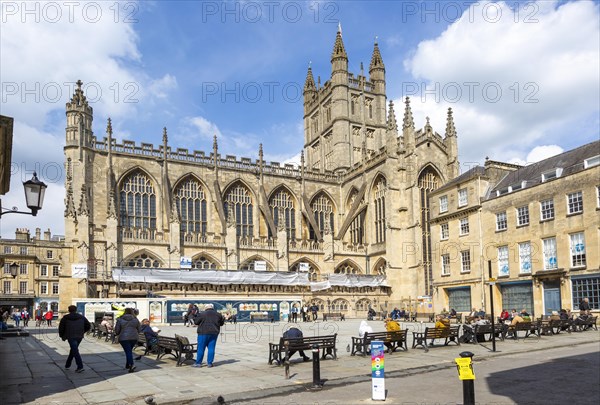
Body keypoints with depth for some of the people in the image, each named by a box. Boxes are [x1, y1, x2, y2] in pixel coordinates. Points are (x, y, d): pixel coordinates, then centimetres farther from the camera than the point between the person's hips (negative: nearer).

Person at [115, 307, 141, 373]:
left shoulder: (120, 319, -1)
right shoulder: (135, 319, 6)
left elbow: (117, 330, 1)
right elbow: (139, 329, 10)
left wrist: (117, 334, 22)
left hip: (124, 338, -3)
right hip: (134, 338, 3)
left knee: (128, 351, -5)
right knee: (129, 351, 19)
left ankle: (132, 365, -21)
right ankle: (127, 365, 27)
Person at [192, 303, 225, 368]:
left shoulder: (202, 314, -5)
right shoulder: (218, 314, 8)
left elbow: (196, 322, 0)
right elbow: (221, 323, 15)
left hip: (204, 333, -4)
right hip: (214, 333, 4)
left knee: (201, 348, 3)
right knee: (211, 348, 7)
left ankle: (198, 363, 6)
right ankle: (209, 363, 8)